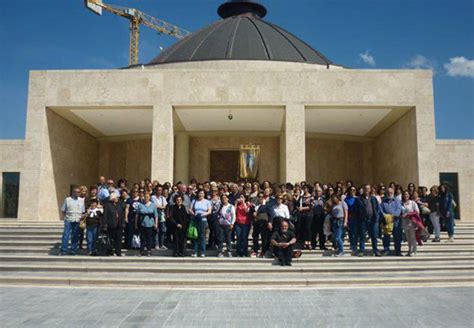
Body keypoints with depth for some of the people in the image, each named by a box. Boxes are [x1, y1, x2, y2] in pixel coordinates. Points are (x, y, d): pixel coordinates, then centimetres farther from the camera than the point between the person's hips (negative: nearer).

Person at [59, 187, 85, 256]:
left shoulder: (81, 200, 10)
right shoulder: (67, 199, 5)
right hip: (68, 220, -2)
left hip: (77, 221, 2)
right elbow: (63, 211, 6)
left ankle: (73, 250, 13)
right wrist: (64, 218, -4)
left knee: (75, 236, 6)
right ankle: (63, 250, -3)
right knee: (66, 235, -7)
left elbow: (83, 212, 11)